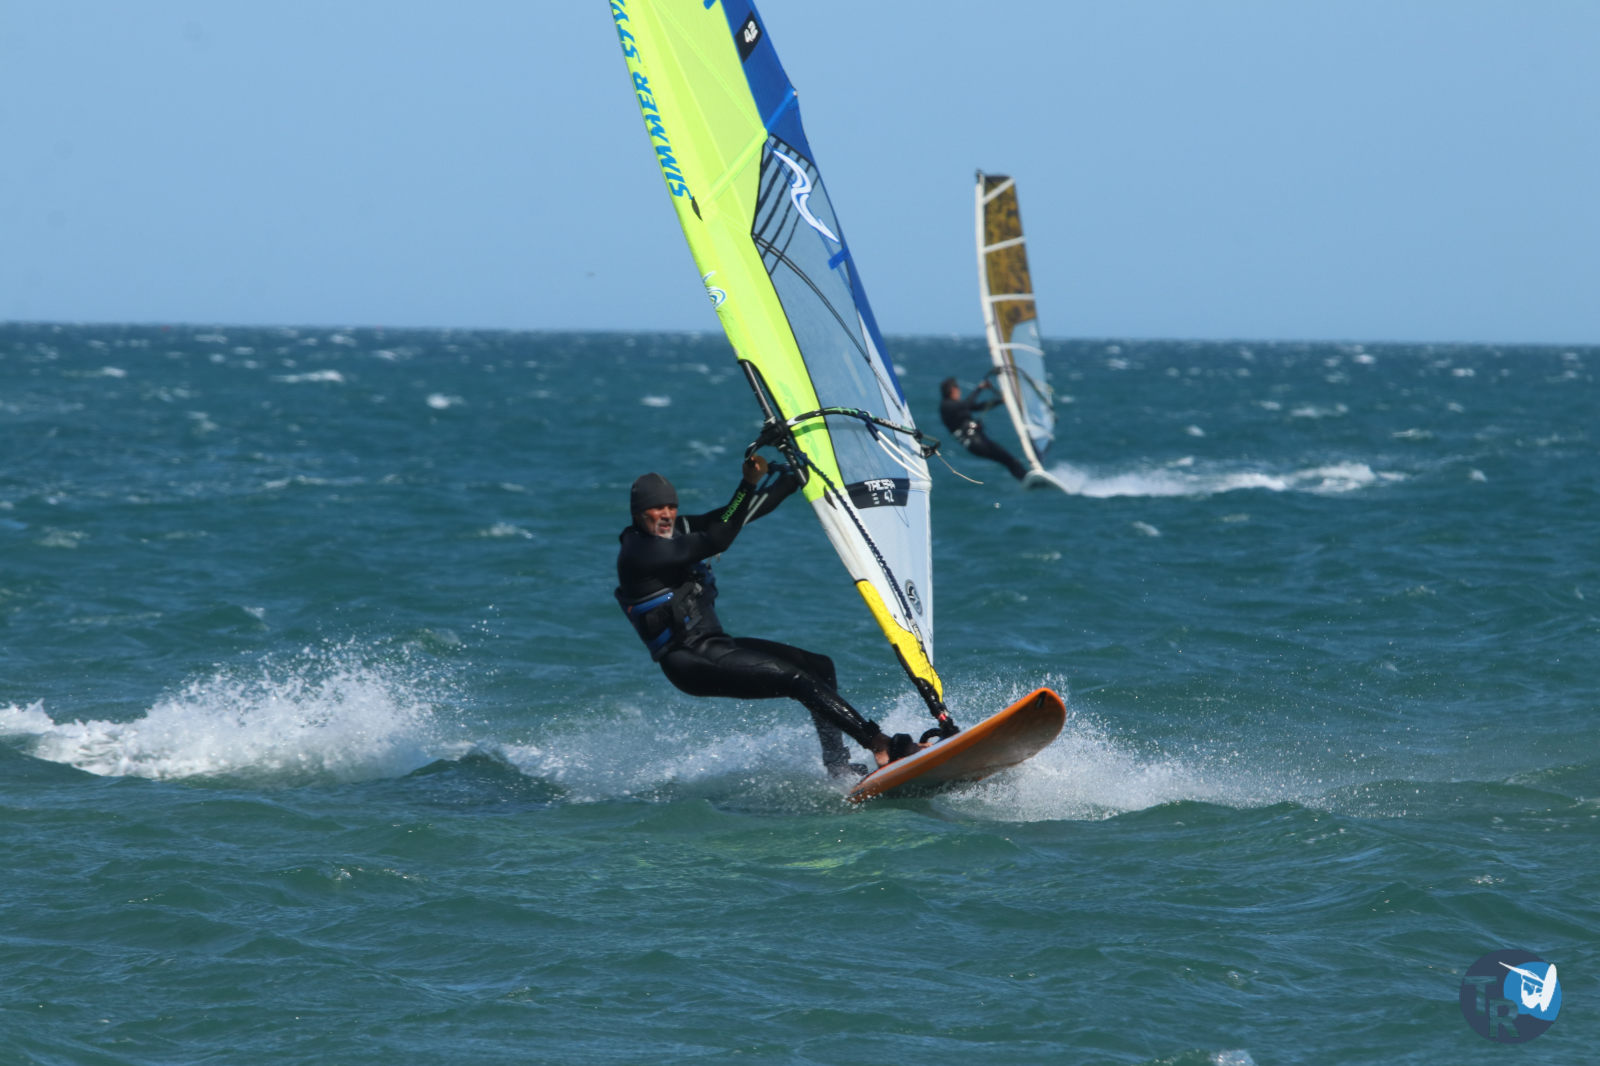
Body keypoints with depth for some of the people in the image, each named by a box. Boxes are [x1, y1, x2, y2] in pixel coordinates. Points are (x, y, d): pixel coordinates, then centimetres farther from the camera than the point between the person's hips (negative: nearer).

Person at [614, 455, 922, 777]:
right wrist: (747, 485, -23)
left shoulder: (678, 529, 13)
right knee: (796, 678, -20)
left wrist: (796, 476, 7)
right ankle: (880, 747, -25)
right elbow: (716, 541, -23)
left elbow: (747, 512, 14)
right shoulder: (637, 553, -15)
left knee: (819, 667, 3)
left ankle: (838, 766, -1)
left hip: (714, 644, 10)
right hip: (691, 662, -10)